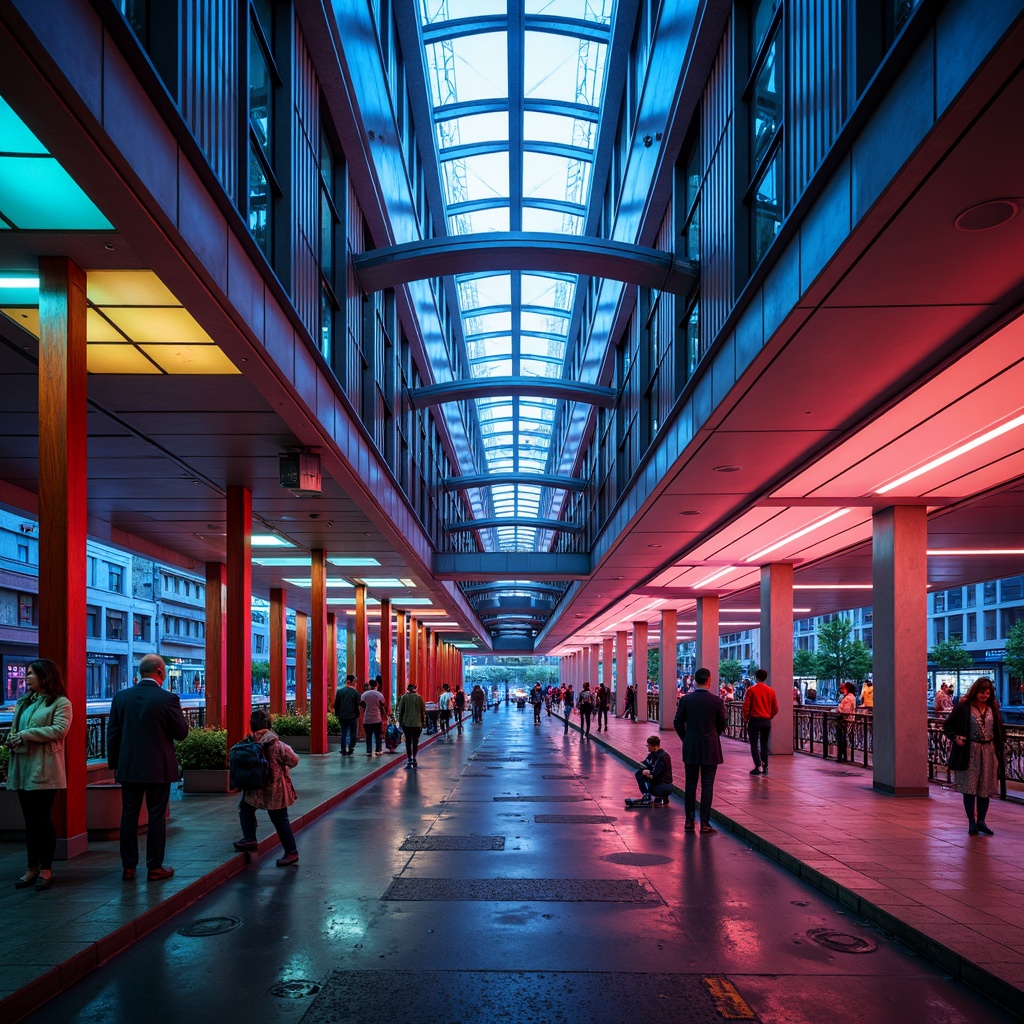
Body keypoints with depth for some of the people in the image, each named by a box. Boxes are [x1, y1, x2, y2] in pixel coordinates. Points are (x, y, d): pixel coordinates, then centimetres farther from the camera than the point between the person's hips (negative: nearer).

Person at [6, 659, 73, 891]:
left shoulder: (61, 703, -4)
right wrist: (11, 739, -5)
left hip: (44, 769, -7)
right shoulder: (24, 702, 19)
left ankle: (46, 870, 5)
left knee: (42, 818, -4)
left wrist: (26, 735, -18)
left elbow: (59, 729, -17)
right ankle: (32, 869, 18)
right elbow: (15, 728, 18)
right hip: (23, 767, 7)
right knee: (30, 819, 10)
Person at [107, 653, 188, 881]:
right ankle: (155, 868, 9)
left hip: (129, 768, 3)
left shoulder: (121, 697, 0)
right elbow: (182, 732, -7)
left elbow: (112, 733, 4)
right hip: (158, 769, -3)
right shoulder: (168, 699, -13)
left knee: (129, 816, 10)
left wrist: (114, 764, 13)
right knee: (157, 817, 4)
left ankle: (128, 867, 14)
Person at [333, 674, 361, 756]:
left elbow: (336, 704, 4)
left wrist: (337, 714, 12)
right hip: (352, 716, -3)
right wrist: (357, 715, 3)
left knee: (343, 733, 11)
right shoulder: (355, 692, -7)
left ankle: (343, 752, 7)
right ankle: (350, 751, 4)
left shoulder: (339, 691, 1)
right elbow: (357, 705, -6)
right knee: (353, 734, 9)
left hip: (342, 716, 3)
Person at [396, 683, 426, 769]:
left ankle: (409, 760, 0)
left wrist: (400, 722, 8)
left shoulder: (403, 697, -1)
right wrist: (423, 722, 9)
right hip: (417, 723, 1)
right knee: (415, 741, 11)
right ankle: (414, 759, 11)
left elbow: (400, 710, 0)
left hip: (406, 723, -1)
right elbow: (423, 710, 2)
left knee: (408, 741, 4)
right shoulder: (419, 697, 0)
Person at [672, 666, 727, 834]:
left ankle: (689, 821, 15)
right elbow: (723, 724, 1)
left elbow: (678, 723, -1)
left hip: (690, 748, 2)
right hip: (710, 748, -2)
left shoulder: (685, 700, -4)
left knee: (690, 785, 10)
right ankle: (705, 824, 3)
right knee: (707, 786, 2)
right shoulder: (717, 701, -9)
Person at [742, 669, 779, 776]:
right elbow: (775, 708, 4)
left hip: (754, 720, -4)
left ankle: (758, 766, -8)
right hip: (767, 721, 4)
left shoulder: (751, 690, -8)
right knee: (764, 744, 12)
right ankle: (765, 768, 11)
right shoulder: (771, 691, 3)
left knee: (754, 744, 2)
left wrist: (746, 718, 3)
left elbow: (746, 706, -11)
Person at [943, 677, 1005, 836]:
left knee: (985, 788, 8)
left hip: (988, 752, 4)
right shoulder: (964, 707, -6)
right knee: (969, 788, -1)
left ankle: (981, 821, 19)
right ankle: (972, 822, 8)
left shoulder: (993, 708, 7)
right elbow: (948, 725, -1)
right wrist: (956, 738, -16)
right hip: (969, 752, -4)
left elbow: (1000, 729, 17)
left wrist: (1000, 747, 6)